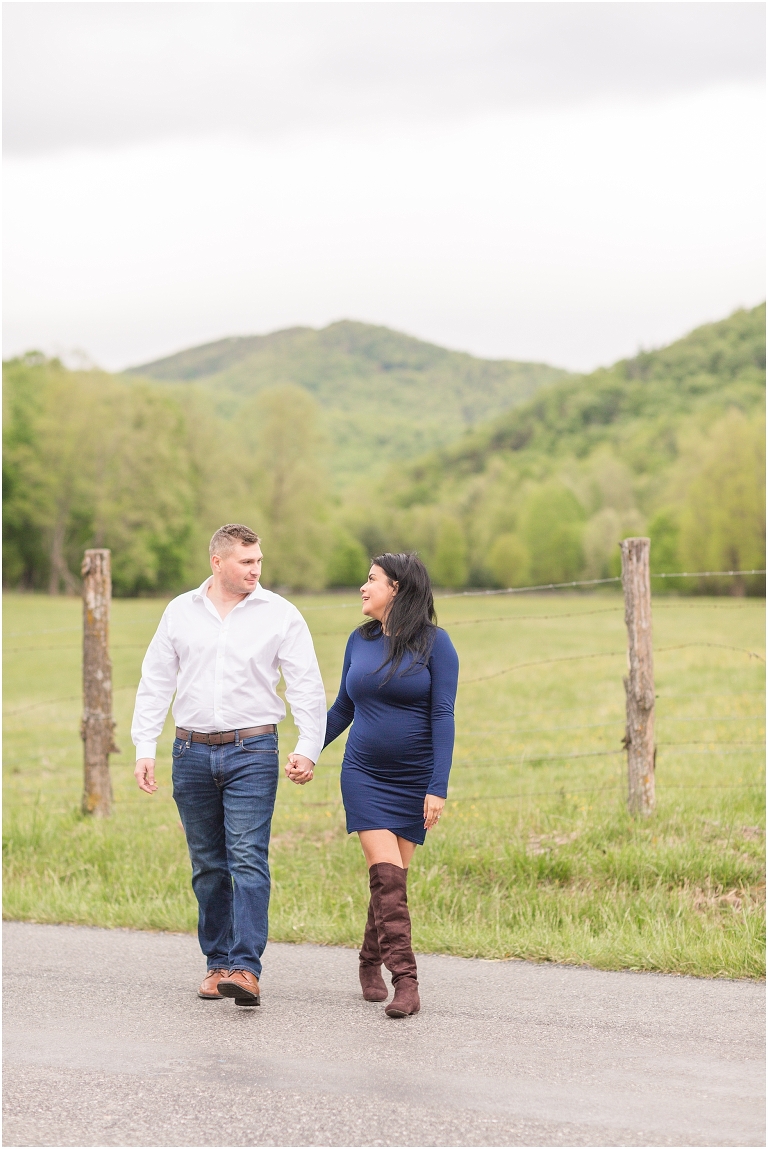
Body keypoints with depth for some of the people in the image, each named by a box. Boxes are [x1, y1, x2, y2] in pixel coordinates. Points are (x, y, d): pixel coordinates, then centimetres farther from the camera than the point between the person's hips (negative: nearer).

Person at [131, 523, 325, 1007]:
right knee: (208, 865, 8)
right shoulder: (181, 612, 8)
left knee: (249, 859, -12)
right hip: (193, 752, 3)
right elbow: (155, 683, 11)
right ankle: (218, 962, 17)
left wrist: (308, 749, -10)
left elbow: (307, 687, 1)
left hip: (252, 752, -3)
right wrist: (144, 748, 3)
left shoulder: (280, 614, 1)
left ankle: (246, 967, -15)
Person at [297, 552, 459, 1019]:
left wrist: (438, 787, -16)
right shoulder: (360, 641, 7)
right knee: (387, 876, -12)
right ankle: (405, 982, -14)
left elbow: (442, 716, -10)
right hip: (364, 775, 2)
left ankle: (371, 962, 26)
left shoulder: (434, 643, -5)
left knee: (393, 878, 5)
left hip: (414, 781, -2)